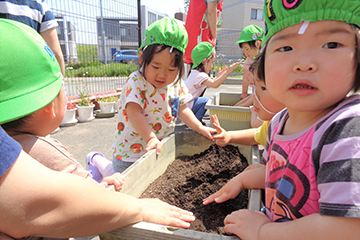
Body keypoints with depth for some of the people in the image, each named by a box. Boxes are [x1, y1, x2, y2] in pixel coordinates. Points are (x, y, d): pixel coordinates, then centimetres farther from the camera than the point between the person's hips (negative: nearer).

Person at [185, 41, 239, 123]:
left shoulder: (195, 73, 13)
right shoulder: (199, 75, -21)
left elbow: (209, 84, 20)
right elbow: (214, 84, -32)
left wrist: (219, 76, 16)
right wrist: (227, 72, -29)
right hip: (184, 106, -10)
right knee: (205, 101, -19)